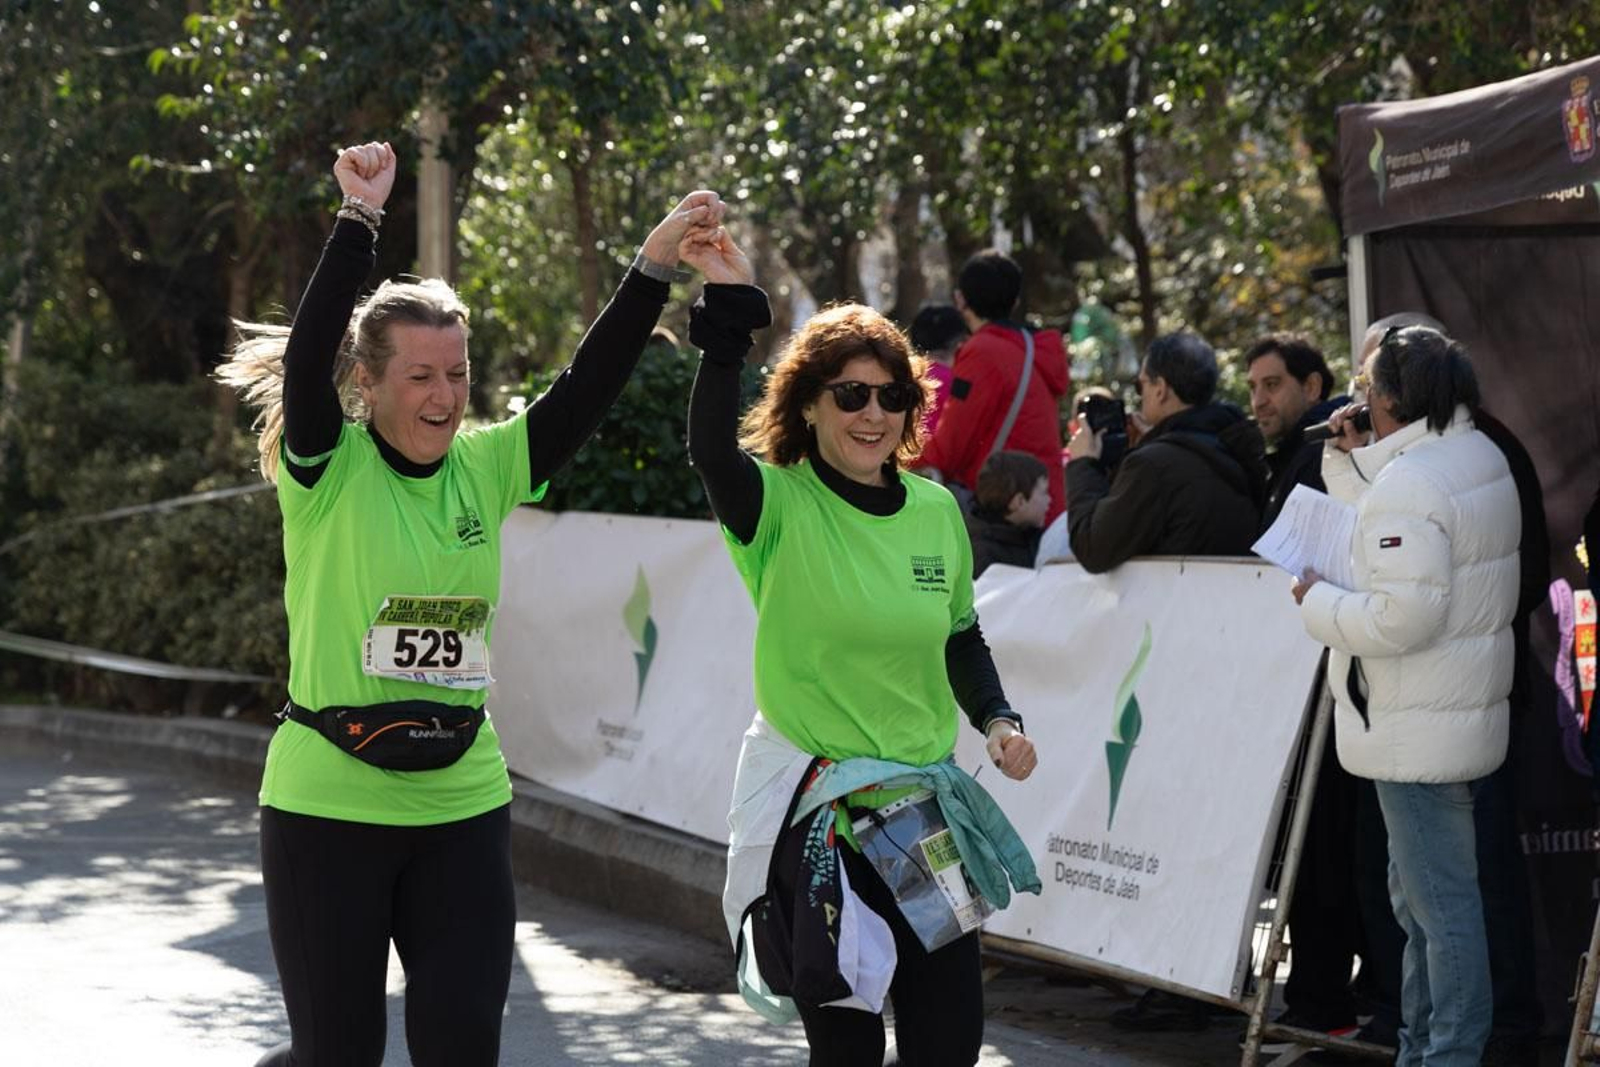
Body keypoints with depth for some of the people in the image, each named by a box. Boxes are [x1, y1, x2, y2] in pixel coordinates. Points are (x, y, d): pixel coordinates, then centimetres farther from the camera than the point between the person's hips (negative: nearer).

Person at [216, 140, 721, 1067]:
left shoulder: (488, 469, 4)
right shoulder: (327, 469, -7)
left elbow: (588, 387, -4)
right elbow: (307, 353, -23)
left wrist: (656, 266, -14)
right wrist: (361, 217, -27)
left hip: (463, 804, 4)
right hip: (328, 805, -4)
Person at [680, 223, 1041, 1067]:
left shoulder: (937, 510, 4)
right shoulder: (779, 505, -10)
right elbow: (710, 450, -32)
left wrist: (997, 719, 0)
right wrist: (729, 310, -40)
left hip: (925, 799, 4)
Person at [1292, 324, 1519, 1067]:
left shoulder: (1408, 483, -22)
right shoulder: (1479, 456, 10)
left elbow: (1402, 616, -27)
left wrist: (1319, 603, -12)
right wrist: (1349, 457, 11)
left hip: (1418, 728, -11)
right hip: (1463, 717, 11)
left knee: (1441, 903, -6)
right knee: (1423, 897, 20)